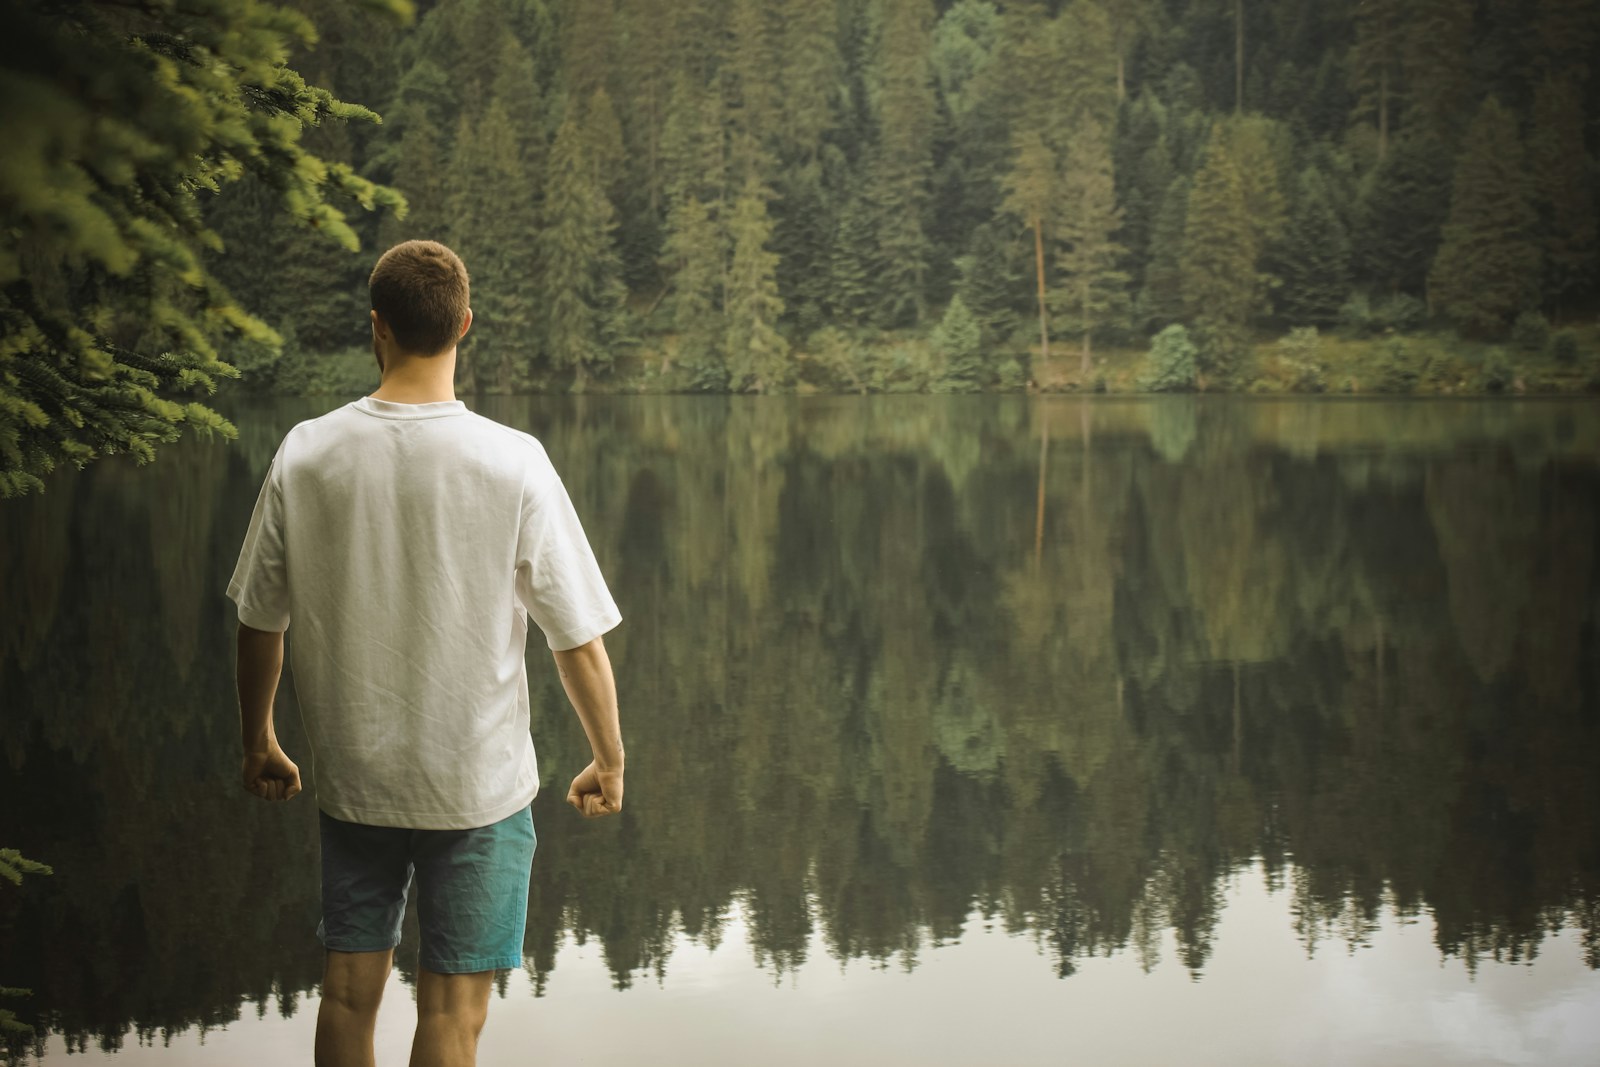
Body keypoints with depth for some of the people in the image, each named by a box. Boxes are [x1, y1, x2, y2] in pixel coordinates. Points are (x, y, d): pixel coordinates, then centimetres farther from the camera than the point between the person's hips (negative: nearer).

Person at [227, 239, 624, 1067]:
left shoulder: (305, 456, -7)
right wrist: (608, 759, 5)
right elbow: (578, 638, -10)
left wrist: (258, 743, 18)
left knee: (349, 989, 16)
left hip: (350, 779, 3)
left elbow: (260, 625, 3)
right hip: (480, 783, -3)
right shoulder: (513, 463, -15)